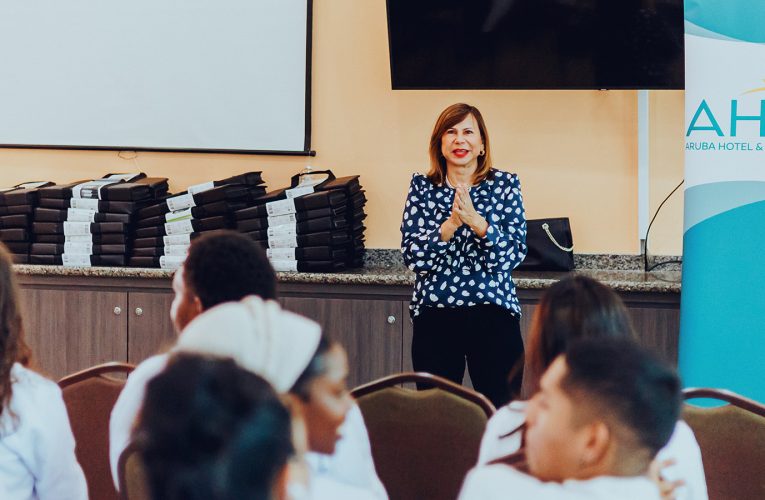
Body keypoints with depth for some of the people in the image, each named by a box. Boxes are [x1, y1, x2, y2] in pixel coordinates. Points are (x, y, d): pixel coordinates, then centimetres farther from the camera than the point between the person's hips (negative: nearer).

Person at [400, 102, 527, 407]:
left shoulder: (505, 185, 3)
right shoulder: (422, 187, 5)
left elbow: (514, 254, -5)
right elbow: (413, 255, -4)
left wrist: (477, 222, -19)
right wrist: (451, 224, -17)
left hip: (493, 313, -1)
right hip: (434, 314, 1)